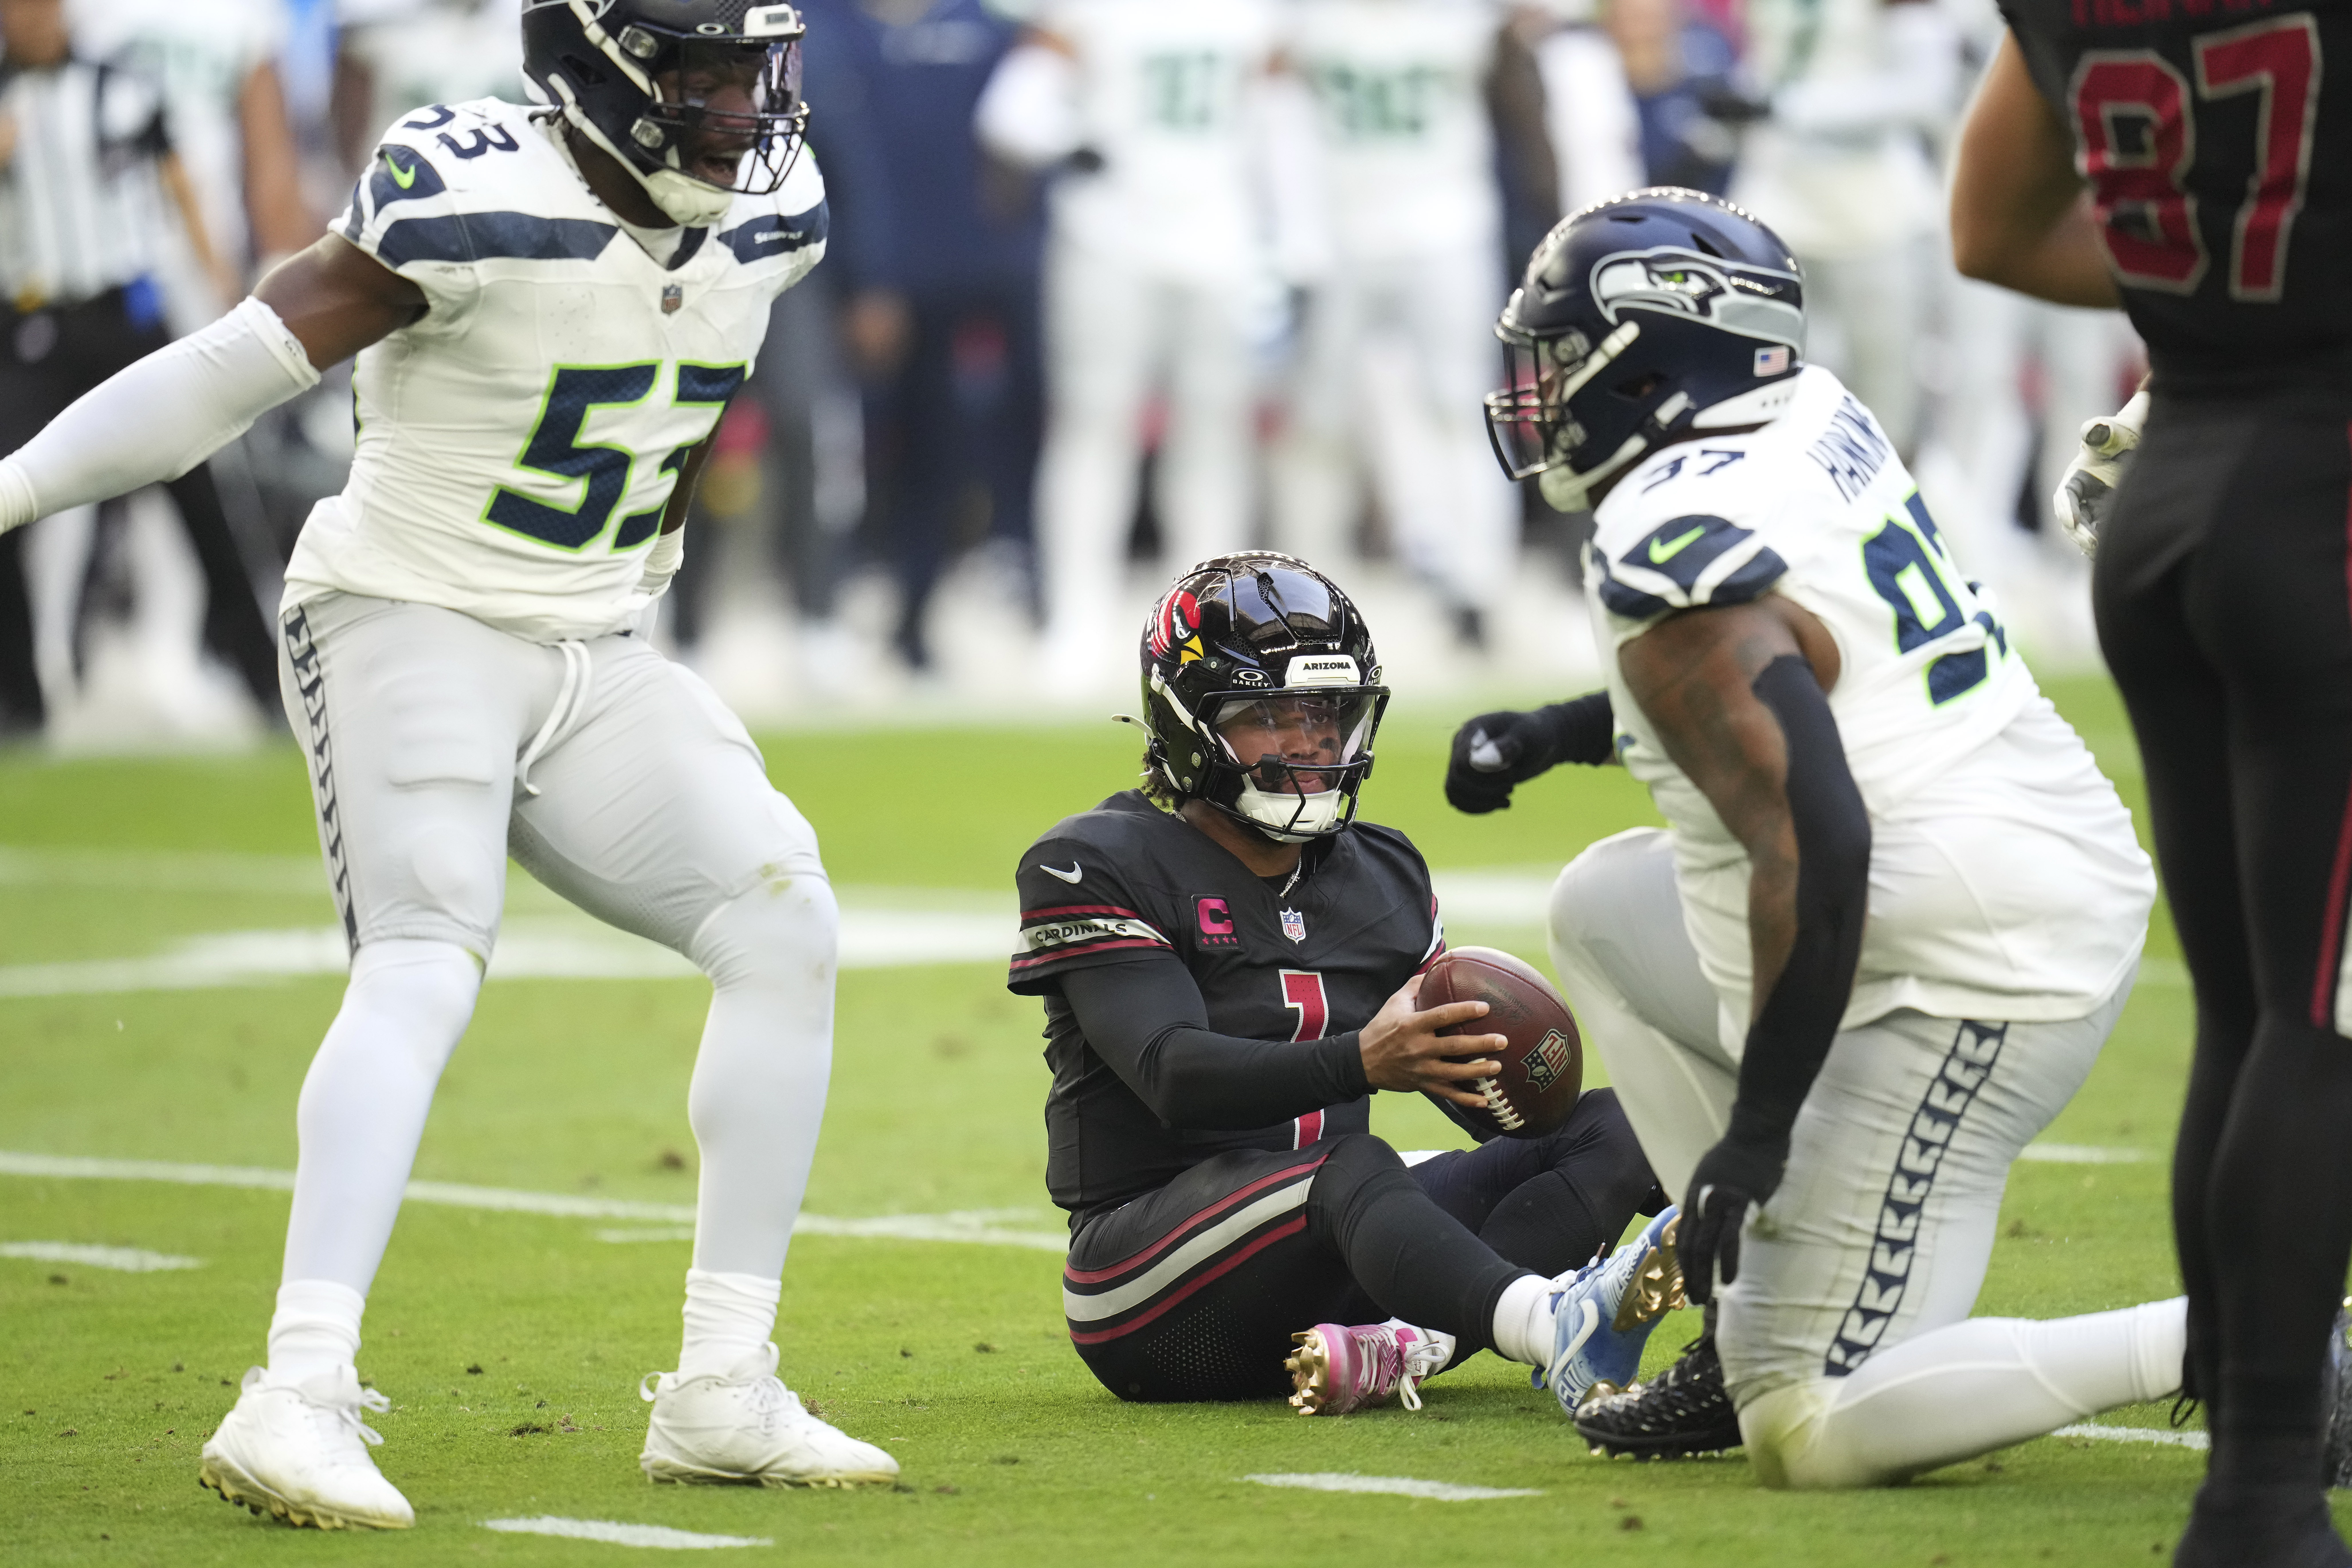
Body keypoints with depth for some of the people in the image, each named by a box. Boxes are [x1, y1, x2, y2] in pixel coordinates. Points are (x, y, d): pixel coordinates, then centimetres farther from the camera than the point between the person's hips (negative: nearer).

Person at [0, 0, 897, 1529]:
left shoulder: (770, 216, 1)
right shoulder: (479, 202, -22)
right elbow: (242, 367, -24)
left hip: (596, 658, 7)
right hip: (409, 622, -7)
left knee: (786, 926, -6)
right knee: (430, 954, -26)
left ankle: (724, 1397, 0)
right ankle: (298, 1401, -34)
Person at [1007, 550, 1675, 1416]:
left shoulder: (1379, 877, 17)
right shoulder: (1101, 868, -4)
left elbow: (1462, 1073, 18)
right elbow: (1176, 1075, -19)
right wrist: (1362, 1061, -36)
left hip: (1323, 1262, 7)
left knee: (1609, 1126, -11)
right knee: (1352, 1169, -36)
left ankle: (1407, 1346, -41)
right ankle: (1563, 1329, -67)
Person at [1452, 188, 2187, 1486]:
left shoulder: (1678, 562, -19)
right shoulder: (1817, 422, 8)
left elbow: (1814, 851, -26)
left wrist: (1758, 1129, -21)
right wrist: (1556, 734, 25)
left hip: (1962, 988, -10)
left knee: (1809, 1434, -5)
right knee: (1606, 906, 24)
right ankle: (1758, 1319, 19)